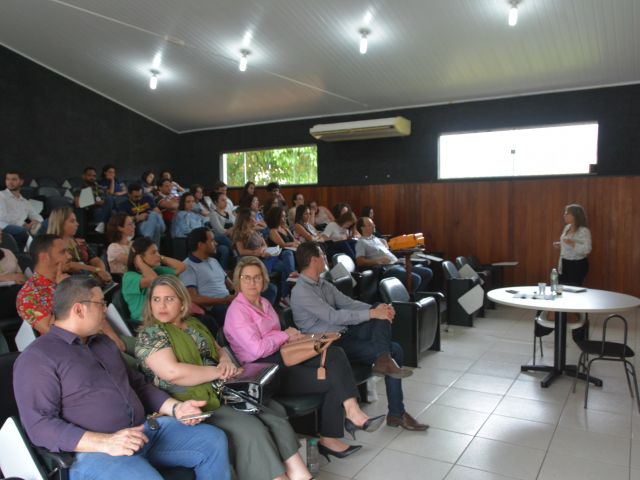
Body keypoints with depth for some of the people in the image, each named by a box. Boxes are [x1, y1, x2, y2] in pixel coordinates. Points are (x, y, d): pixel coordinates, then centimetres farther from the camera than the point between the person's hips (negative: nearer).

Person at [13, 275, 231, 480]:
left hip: (144, 431, 7)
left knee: (213, 440, -2)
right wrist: (105, 442, -25)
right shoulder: (37, 357, -6)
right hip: (92, 451, -7)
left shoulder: (104, 343, 19)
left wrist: (175, 408, 6)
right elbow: (40, 424, -15)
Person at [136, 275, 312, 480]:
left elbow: (218, 350, 21)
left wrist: (226, 362, -3)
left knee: (273, 411, -9)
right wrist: (218, 371, -16)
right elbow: (173, 372, -21)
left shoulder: (194, 324, 16)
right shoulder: (150, 334, -7)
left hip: (222, 391, 7)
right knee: (249, 429, -24)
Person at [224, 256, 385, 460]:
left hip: (283, 356, 8)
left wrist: (292, 335, -2)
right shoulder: (237, 311, -12)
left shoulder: (263, 303, 16)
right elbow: (257, 349, -22)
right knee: (334, 378, -17)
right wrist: (285, 335, -9)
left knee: (335, 354, -16)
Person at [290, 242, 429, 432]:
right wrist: (372, 313, -25)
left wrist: (378, 309, -8)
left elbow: (349, 303, 10)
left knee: (382, 315, -13)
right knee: (393, 350, -17)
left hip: (344, 334, 8)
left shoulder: (324, 285, 14)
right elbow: (333, 316, -24)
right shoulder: (301, 292, -15)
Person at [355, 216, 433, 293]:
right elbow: (360, 262, -14)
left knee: (427, 272, -1)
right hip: (387, 269, -9)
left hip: (397, 265, 9)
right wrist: (379, 261, -21)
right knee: (415, 279, -28)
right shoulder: (361, 243, 0)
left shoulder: (377, 239, 25)